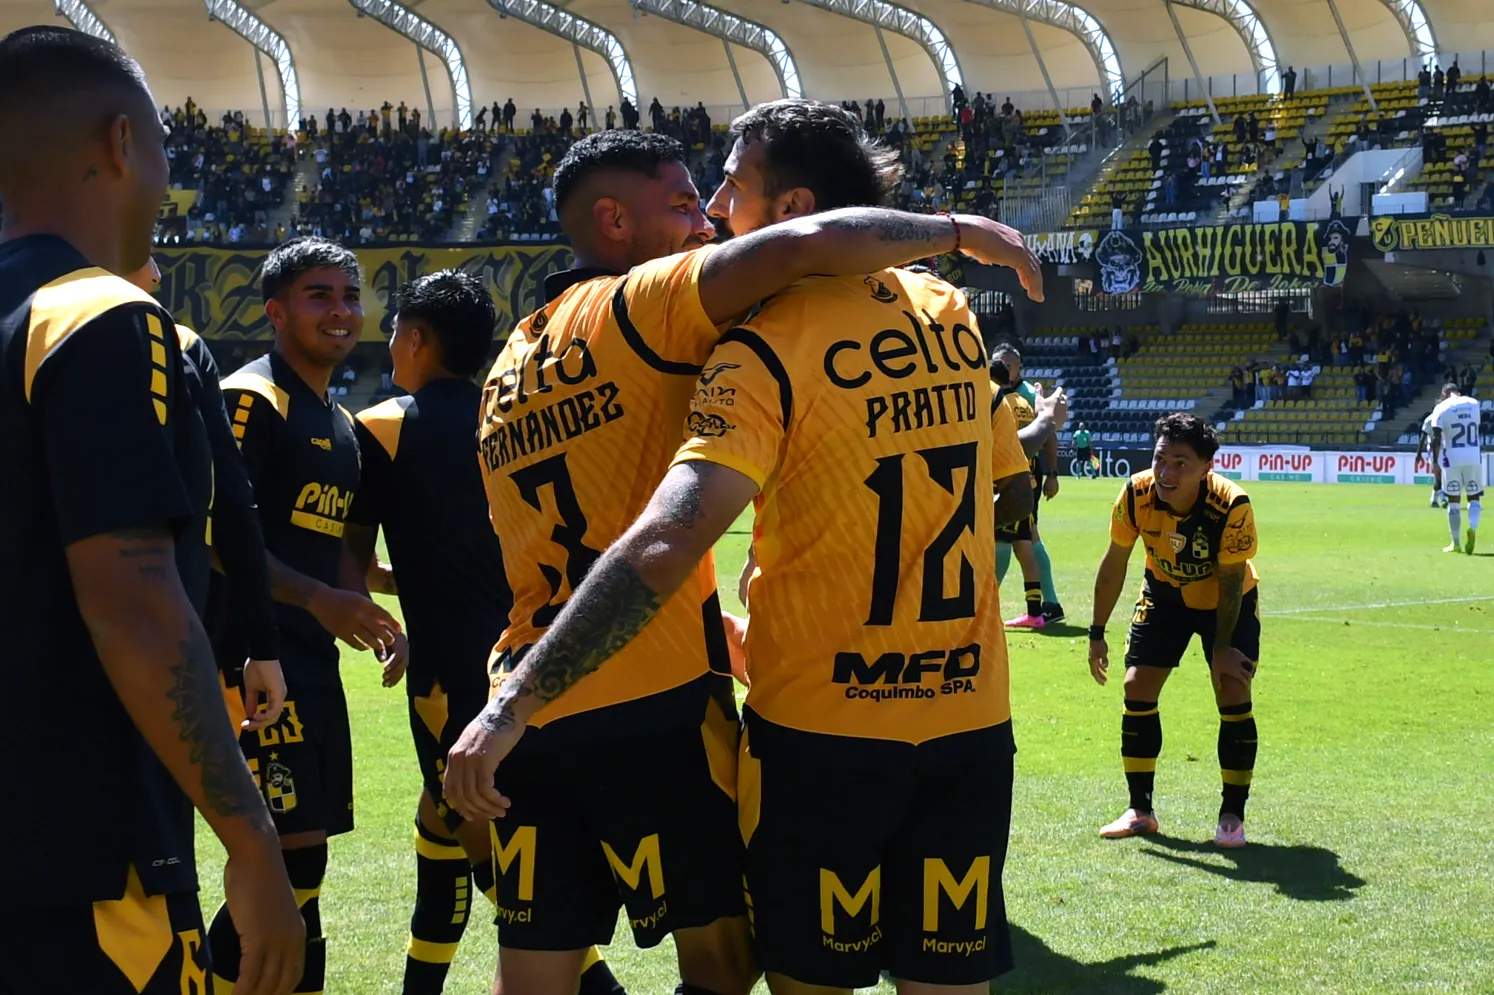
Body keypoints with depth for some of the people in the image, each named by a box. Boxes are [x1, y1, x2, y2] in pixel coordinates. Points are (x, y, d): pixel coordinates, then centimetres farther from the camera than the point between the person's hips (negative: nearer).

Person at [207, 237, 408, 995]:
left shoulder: (340, 425, 20)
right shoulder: (250, 400, -9)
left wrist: (372, 622, 11)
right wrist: (319, 600, -25)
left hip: (313, 661, 10)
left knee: (300, 853, 11)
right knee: (294, 851, -14)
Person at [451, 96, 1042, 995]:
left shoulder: (769, 349, -14)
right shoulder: (952, 313, 5)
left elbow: (665, 547, -25)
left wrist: (514, 704, -25)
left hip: (824, 727, -5)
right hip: (972, 719, 5)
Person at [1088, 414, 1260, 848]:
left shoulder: (1232, 506, -34)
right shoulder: (1136, 494, -27)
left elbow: (1231, 582, -20)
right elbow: (1114, 563, -11)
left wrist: (1222, 647, -17)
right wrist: (1097, 633, -6)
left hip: (1227, 600, -3)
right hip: (1164, 595, 3)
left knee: (1233, 696, -12)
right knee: (1138, 689, -5)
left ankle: (1232, 815, 3)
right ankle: (1140, 810, 9)